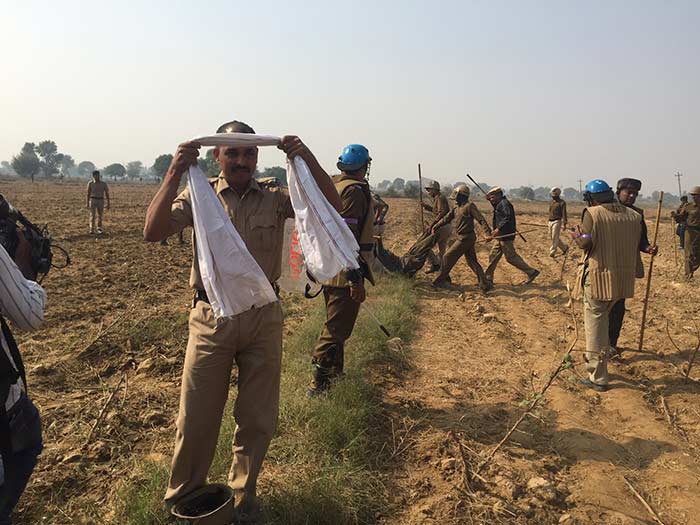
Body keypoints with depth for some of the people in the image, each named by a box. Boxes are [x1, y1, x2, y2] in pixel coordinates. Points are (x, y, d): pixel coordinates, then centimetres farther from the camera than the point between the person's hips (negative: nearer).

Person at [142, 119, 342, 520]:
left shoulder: (274, 199, 2)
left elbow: (332, 208, -7)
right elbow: (153, 232, -13)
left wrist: (308, 159, -18)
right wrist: (174, 174, -22)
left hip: (263, 318, 1)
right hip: (212, 318, -1)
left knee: (258, 416, 14)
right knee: (197, 415, 11)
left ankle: (244, 490, 38)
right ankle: (184, 494, 36)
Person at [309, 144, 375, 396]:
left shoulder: (331, 185, 13)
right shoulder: (354, 190, -15)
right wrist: (356, 280, -23)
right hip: (345, 272, -10)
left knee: (335, 325, 22)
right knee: (336, 329, -3)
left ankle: (334, 374, 36)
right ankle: (318, 384, 2)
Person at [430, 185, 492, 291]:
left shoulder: (469, 206, -13)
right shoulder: (456, 209, 13)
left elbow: (481, 219, -19)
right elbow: (446, 218, 21)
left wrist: (488, 233, -28)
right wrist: (436, 226, 18)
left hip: (465, 238, -9)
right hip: (464, 238, 9)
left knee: (448, 257, -1)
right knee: (472, 261, 10)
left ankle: (439, 281, 11)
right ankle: (485, 284, 11)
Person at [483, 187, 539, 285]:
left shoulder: (504, 203, -13)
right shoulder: (499, 204, 19)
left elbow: (508, 218, -24)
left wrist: (498, 229, -27)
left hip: (505, 236, -10)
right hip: (501, 236, 10)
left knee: (511, 257, -6)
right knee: (493, 256, 10)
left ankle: (531, 272, 3)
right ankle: (488, 278, 15)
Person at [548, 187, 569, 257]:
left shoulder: (562, 202, -8)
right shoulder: (551, 202, 14)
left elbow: (564, 214, -11)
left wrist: (564, 224, -16)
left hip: (557, 222, -8)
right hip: (551, 222, 8)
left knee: (555, 238, -6)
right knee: (552, 237, 11)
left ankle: (552, 253, -1)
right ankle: (565, 248, 25)